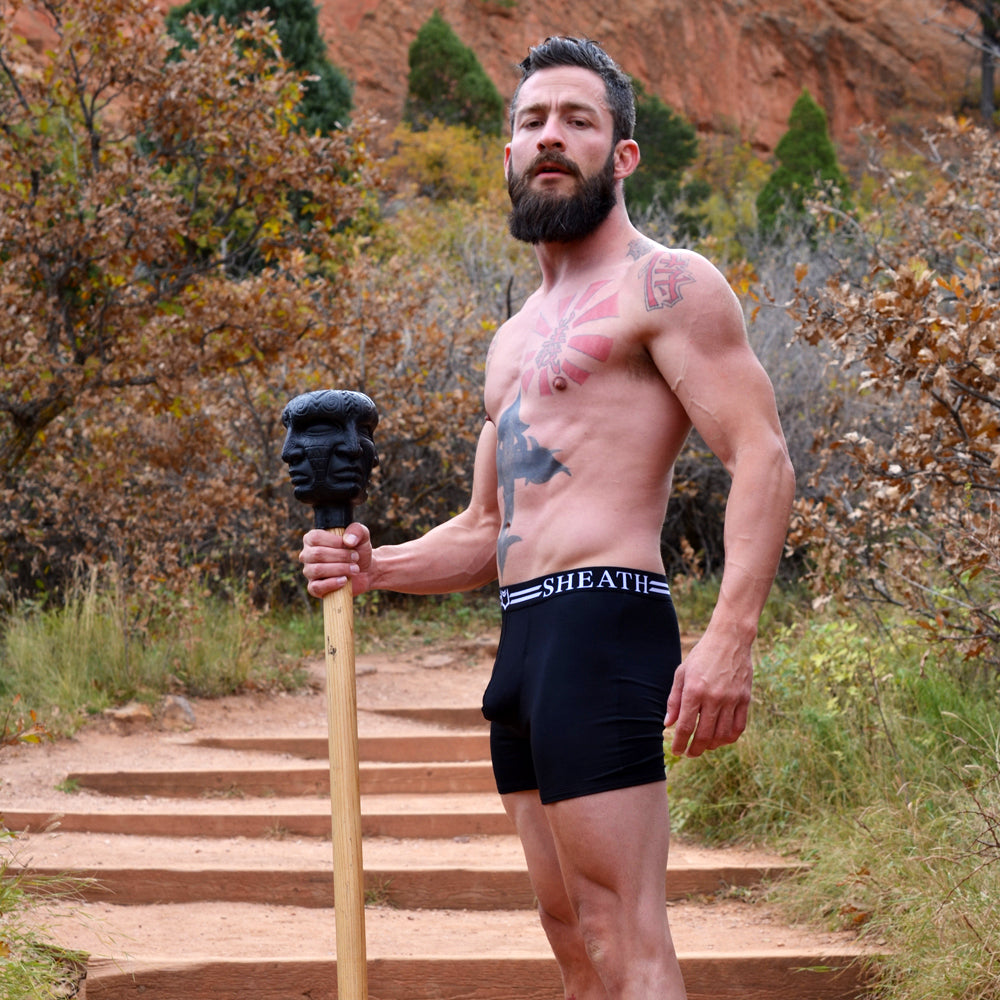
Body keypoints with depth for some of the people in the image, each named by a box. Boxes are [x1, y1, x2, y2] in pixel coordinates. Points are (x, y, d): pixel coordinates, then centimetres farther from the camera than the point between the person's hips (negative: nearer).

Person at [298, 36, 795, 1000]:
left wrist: (730, 635, -25)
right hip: (523, 645, 9)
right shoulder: (515, 340, 25)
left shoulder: (664, 284, -2)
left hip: (601, 628, -9)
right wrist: (372, 567, 10)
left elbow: (762, 459, -13)